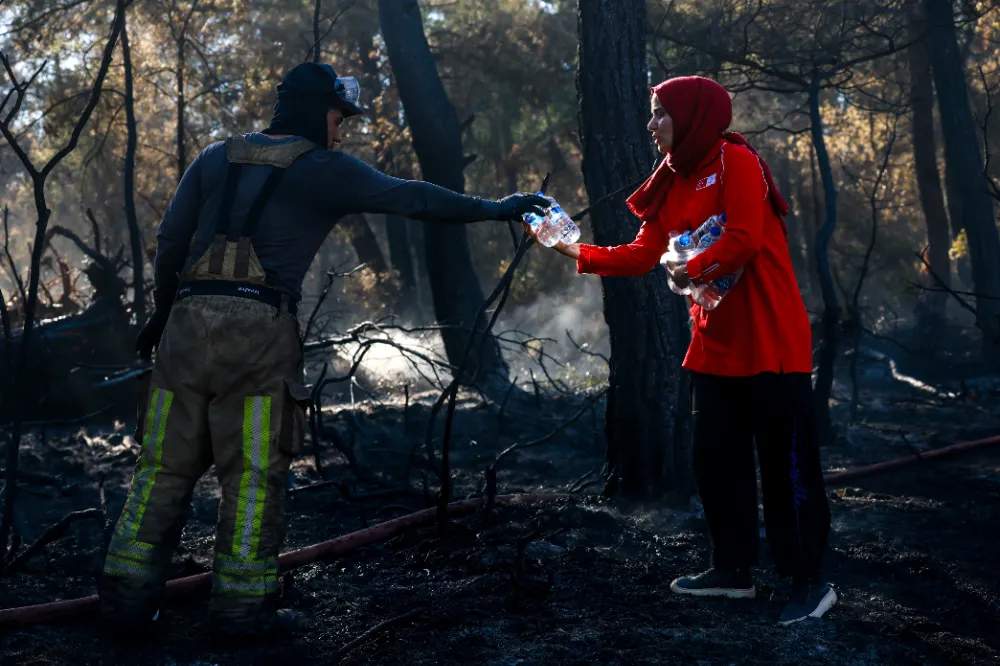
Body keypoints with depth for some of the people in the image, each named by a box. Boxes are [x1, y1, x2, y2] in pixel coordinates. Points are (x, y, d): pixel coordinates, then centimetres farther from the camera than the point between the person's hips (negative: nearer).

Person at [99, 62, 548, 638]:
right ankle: (243, 604, 4)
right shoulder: (325, 170, 6)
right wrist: (495, 209, 12)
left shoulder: (217, 158, 19)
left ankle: (128, 595, 9)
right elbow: (412, 197, 5)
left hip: (189, 318, 4)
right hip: (261, 327, -4)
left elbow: (170, 240, 14)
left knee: (167, 465, 9)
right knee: (254, 473, 3)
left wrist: (163, 311, 24)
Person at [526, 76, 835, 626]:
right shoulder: (674, 184, 14)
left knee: (787, 462, -4)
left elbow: (744, 239, -20)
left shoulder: (735, 163, -9)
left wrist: (693, 270, -18)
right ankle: (733, 570, 24)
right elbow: (641, 255, 11)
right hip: (716, 347, 9)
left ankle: (810, 582, 4)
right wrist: (575, 251, 7)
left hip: (770, 343, -8)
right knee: (715, 458, 12)